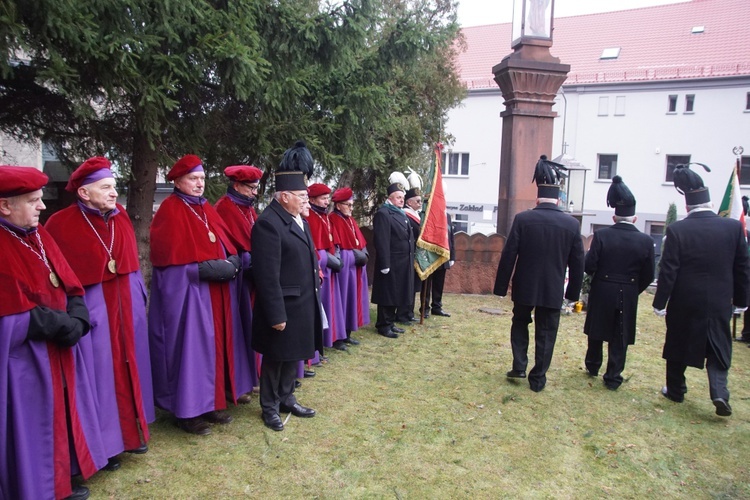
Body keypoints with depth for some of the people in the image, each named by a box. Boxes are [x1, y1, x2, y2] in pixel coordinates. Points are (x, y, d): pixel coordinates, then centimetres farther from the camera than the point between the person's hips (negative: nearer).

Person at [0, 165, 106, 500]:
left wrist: (76, 322, -10)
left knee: (62, 411, 17)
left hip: (57, 349, 8)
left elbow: (71, 287, 6)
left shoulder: (39, 235, 7)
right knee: (32, 424, 6)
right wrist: (62, 326, -16)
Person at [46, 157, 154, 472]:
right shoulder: (61, 225, -14)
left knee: (128, 367, 16)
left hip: (126, 310, 6)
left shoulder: (120, 216, 3)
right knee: (101, 373, 4)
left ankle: (131, 430, 32)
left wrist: (139, 298, 13)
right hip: (90, 311, -6)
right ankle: (105, 443, 20)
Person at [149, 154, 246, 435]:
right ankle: (187, 410, 10)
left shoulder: (207, 209, 14)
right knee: (190, 345, -2)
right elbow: (171, 258, -16)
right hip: (186, 291, -8)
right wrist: (207, 268, -20)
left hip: (215, 290, 8)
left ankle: (210, 402, 24)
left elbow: (227, 245, 13)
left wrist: (231, 262, -8)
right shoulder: (170, 211, -9)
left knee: (214, 344, 12)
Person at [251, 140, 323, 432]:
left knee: (293, 355, 20)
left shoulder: (298, 219, 9)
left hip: (303, 304, 9)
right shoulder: (268, 223, -21)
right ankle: (269, 407, 26)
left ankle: (287, 399, 36)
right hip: (283, 306, -9)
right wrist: (276, 315, -22)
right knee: (275, 359, 8)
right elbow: (268, 275, -23)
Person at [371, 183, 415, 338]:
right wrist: (385, 264, -24)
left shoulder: (402, 214, 16)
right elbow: (382, 241, -20)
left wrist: (410, 260, 18)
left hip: (403, 263, 9)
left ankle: (390, 323, 26)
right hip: (391, 263, -9)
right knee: (388, 295, 0)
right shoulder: (383, 214, -13)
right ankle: (383, 325, 10)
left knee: (396, 294, 15)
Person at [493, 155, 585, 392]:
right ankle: (538, 379, 17)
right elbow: (577, 263, 0)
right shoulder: (571, 224, -5)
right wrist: (573, 291, 11)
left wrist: (501, 287, 0)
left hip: (525, 287, 0)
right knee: (546, 334, 11)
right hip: (553, 290, 1)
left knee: (520, 324, 22)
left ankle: (519, 366, 17)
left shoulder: (523, 219, -11)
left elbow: (508, 256, -9)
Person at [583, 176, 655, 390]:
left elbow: (589, 266, -13)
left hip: (602, 292, 0)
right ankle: (613, 377, 13)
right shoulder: (645, 241, -6)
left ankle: (593, 366, 33)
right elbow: (648, 276, -3)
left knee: (597, 331, 17)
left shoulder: (602, 235, -11)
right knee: (620, 337, 9)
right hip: (628, 296, 0)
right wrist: (633, 290, 13)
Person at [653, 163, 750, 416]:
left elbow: (668, 271, -12)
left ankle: (676, 390, 27)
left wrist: (660, 303, -4)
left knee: (678, 346, 14)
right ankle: (719, 392, 1)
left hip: (684, 302, -2)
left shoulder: (677, 230, -13)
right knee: (718, 350, 15)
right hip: (719, 303, 2)